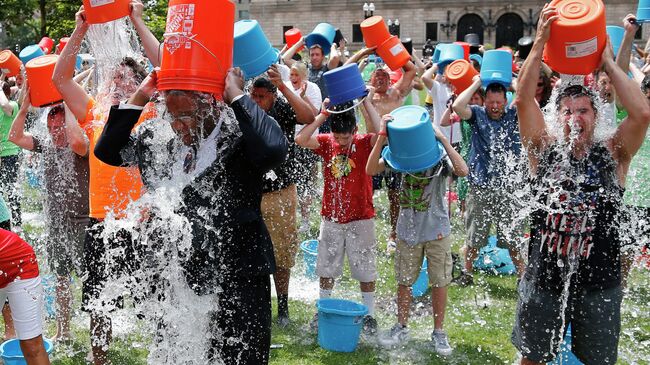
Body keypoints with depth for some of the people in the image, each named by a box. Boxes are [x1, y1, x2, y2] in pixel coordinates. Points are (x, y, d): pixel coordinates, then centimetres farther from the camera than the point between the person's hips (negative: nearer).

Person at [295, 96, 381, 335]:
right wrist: (323, 114, -21)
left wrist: (366, 102, -25)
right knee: (326, 268, 13)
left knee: (365, 270, 7)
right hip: (331, 218, 2)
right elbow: (300, 140, -19)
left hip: (360, 219, -2)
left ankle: (369, 315, 20)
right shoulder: (326, 143, -3)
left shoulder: (364, 143, -8)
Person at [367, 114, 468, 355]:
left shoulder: (440, 155, -14)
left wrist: (442, 139, -33)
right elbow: (371, 170, -19)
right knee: (404, 281, 13)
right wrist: (382, 136, -26)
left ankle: (438, 332, 23)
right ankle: (401, 328, 30)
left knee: (439, 282, 7)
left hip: (437, 231, -2)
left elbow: (463, 171, -32)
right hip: (407, 231, 2)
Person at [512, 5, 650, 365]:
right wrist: (540, 42, -16)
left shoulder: (612, 155, -3)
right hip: (543, 279, 1)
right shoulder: (544, 151, -2)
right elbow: (523, 100, -14)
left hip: (599, 284, 0)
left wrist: (608, 62, -12)